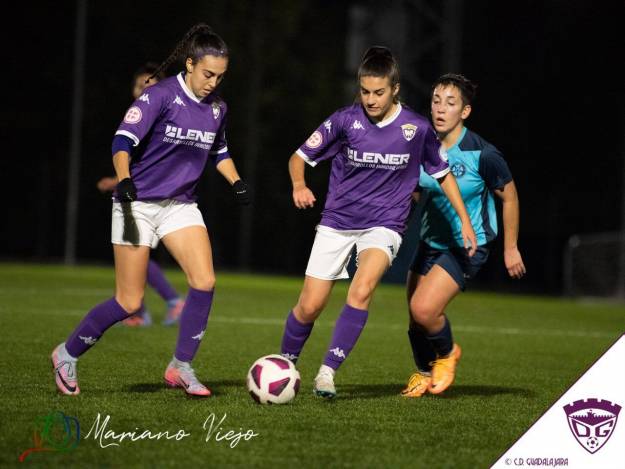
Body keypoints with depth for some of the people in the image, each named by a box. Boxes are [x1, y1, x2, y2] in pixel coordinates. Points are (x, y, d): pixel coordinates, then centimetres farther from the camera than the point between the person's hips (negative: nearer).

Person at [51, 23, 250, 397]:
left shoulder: (217, 108, 5)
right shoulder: (161, 95, -14)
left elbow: (219, 151, 23)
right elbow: (123, 140, -21)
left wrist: (236, 181, 6)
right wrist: (124, 181, -36)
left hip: (181, 205, 6)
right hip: (139, 204, -6)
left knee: (205, 282, -15)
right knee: (129, 303, -5)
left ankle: (181, 367, -1)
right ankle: (67, 354, 17)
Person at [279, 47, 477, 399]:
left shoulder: (418, 128, -6)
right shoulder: (345, 120, -8)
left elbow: (443, 173, 9)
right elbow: (301, 156, 2)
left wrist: (465, 222, 7)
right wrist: (299, 185, -19)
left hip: (384, 226, -1)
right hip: (337, 223, 1)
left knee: (362, 291, -29)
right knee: (309, 307, -3)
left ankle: (328, 371, -23)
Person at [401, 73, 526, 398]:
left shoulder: (482, 155, -20)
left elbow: (509, 197, -6)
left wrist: (510, 248, -1)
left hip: (468, 246, -5)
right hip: (430, 242, 5)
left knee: (424, 309, -20)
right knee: (415, 318, 7)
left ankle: (447, 353, 12)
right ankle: (424, 373, 36)